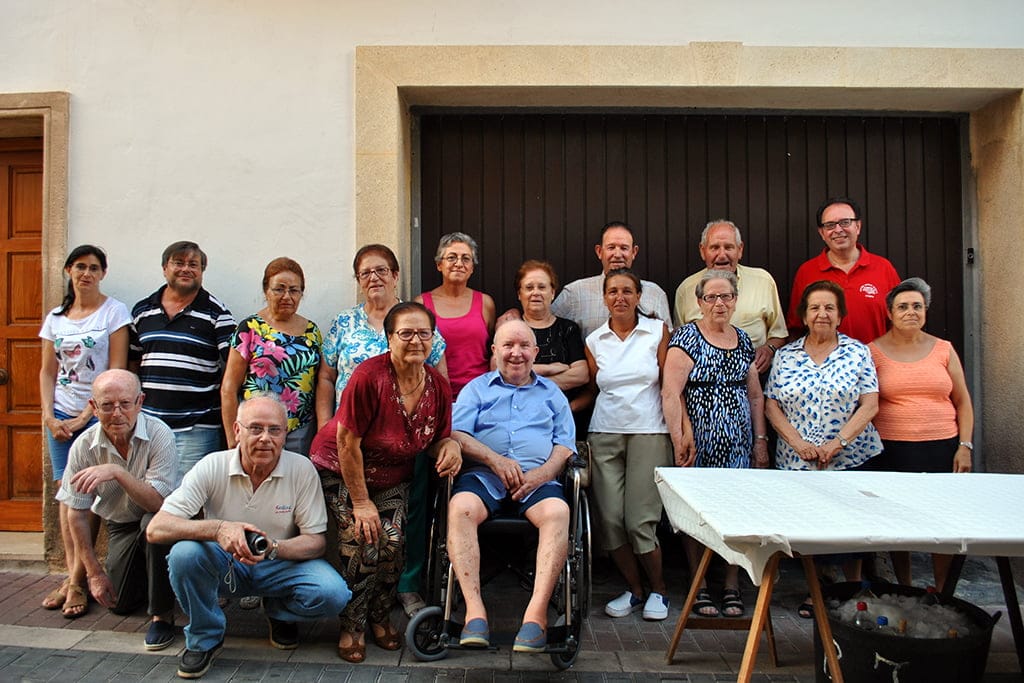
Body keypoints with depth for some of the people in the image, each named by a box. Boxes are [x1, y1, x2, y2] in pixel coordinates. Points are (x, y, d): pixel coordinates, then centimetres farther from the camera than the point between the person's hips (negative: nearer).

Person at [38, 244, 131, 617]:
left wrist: (84, 418, -10)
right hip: (61, 416, 5)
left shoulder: (114, 311, -3)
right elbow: (47, 371, 14)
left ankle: (76, 581, 1)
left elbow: (117, 372, -8)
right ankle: (72, 577, 9)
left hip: (98, 415, -5)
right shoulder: (55, 317, 12)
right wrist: (49, 416, 1)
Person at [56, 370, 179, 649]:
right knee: (121, 603, -3)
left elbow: (158, 502, -32)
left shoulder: (159, 435, -26)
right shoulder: (84, 446, -15)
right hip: (120, 525, 4)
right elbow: (76, 513, -6)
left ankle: (163, 615, -18)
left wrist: (117, 472, -45)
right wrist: (94, 572, -4)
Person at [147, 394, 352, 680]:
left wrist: (273, 548, -32)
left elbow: (315, 541, -11)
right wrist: (218, 528, -39)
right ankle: (204, 636, -3)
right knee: (184, 553, -31)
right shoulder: (212, 467, -15)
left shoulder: (302, 469, -14)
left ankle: (278, 612, 9)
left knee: (333, 594, -27)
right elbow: (156, 529, -22)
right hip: (224, 566, 0)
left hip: (281, 564, 0)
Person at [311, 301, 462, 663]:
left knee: (393, 541, -12)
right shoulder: (370, 375, -27)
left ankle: (381, 616, 16)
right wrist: (361, 502, -17)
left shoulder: (438, 386, -11)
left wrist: (450, 444, -23)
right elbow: (347, 442, -22)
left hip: (392, 476, 4)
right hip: (340, 469, -4)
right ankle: (352, 626, 6)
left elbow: (436, 440, 2)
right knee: (362, 541, -17)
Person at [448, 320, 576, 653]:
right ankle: (475, 610, -34)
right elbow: (456, 434, 6)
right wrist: (495, 460, -10)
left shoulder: (551, 393, 24)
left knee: (557, 512, -33)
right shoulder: (477, 388, 21)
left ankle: (536, 612, -36)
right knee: (461, 507, -33)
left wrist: (539, 475, -8)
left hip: (538, 477, 0)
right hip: (484, 474, 0)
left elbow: (566, 445, 12)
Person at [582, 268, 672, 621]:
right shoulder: (594, 340, 10)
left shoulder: (657, 331, 4)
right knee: (609, 518, -1)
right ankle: (634, 589, 19)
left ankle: (658, 590, 17)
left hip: (648, 433, -3)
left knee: (640, 520, -7)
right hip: (605, 434, 3)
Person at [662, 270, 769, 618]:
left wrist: (761, 439, 11)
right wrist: (679, 440, -18)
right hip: (699, 441, -5)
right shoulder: (687, 336, -6)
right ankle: (700, 587, 16)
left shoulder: (743, 340, 12)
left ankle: (732, 586, 21)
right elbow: (670, 393, -14)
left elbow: (756, 396, 17)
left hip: (738, 442, 5)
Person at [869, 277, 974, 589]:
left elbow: (963, 402, 12)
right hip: (891, 450, -1)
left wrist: (964, 446, 3)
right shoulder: (873, 351, 1)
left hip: (941, 447, 2)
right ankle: (905, 593, 23)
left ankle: (942, 594, 20)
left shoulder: (943, 350, 8)